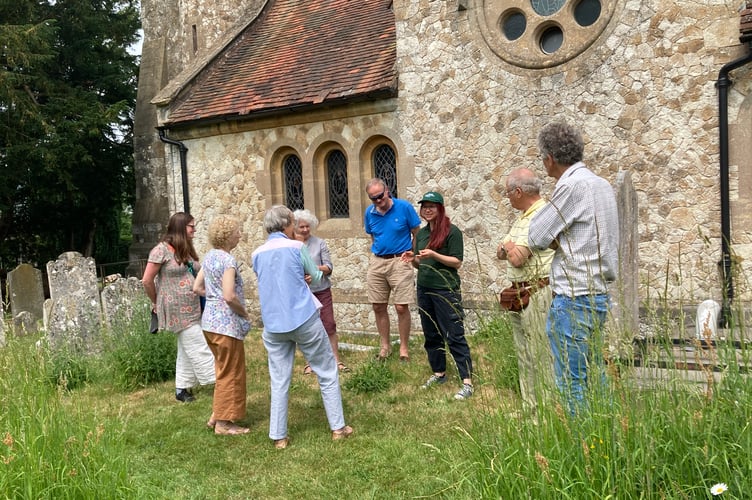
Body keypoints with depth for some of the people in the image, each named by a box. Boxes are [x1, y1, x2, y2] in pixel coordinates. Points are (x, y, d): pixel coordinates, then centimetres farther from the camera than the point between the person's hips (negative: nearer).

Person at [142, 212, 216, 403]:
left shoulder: (187, 250, 12)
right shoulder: (162, 249, -12)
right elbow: (147, 280, -10)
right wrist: (157, 303, 1)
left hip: (192, 309, 8)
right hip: (178, 310, -8)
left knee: (187, 350, 14)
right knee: (198, 348, -4)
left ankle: (182, 389, 24)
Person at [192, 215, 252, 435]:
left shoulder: (209, 256, 9)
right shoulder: (228, 260, -17)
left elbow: (197, 288, 14)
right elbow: (229, 296, -24)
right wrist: (245, 313, -9)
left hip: (210, 320, 9)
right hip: (226, 322, -9)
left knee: (224, 370, 21)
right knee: (231, 373, 3)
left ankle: (217, 415, 28)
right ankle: (223, 423, 12)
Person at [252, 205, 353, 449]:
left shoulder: (257, 254, 8)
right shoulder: (296, 247, -4)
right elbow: (317, 278, 7)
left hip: (273, 325, 4)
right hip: (304, 319, -4)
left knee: (279, 382, 10)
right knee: (327, 374, 10)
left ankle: (278, 436, 13)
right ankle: (338, 427, 15)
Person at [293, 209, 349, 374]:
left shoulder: (320, 243, 0)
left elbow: (329, 267, -3)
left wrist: (316, 269, -22)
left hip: (322, 291, 0)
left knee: (329, 325, 1)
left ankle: (337, 360, 10)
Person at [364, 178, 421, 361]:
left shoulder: (404, 207, -8)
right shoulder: (369, 213, 4)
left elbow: (417, 234, 0)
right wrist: (376, 252, 10)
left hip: (400, 261, -4)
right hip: (376, 262, 4)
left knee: (401, 307, -3)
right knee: (378, 307, 8)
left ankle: (404, 347, 13)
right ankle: (385, 345, 24)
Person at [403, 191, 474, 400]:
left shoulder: (452, 231, -8)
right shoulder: (422, 233, 12)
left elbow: (457, 262, -12)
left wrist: (433, 254, -24)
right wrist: (413, 259, -4)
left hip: (446, 290, -7)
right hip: (424, 289, 7)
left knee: (454, 336, -7)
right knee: (431, 335, 13)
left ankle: (467, 382, -3)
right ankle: (439, 373, 27)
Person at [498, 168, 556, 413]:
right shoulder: (523, 217, 16)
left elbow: (517, 258, -21)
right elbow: (502, 253, 17)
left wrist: (509, 246, -1)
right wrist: (511, 249, -5)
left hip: (537, 295, -10)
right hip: (519, 295, 10)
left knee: (541, 356, -4)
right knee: (525, 356, 16)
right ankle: (531, 408, 27)